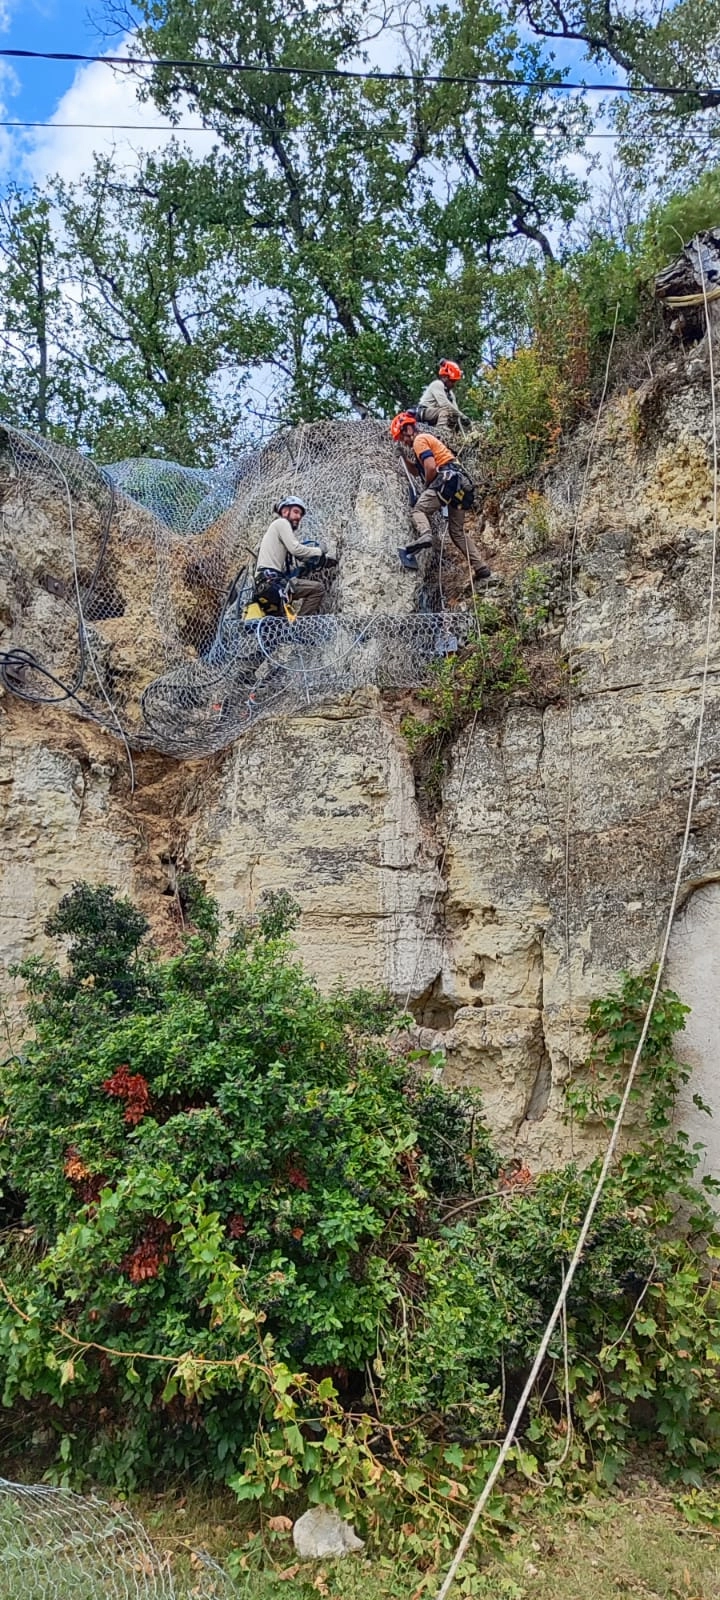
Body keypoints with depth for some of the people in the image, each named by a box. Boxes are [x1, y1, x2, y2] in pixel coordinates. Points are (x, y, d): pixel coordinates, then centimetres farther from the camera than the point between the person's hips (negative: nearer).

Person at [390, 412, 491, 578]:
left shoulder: (419, 440, -1)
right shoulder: (427, 439, 29)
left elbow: (430, 468, -15)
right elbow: (419, 472, 33)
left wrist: (427, 487, 0)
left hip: (448, 480, -9)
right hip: (460, 483, 9)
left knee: (418, 510, -13)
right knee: (457, 531, 10)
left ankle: (425, 535, -44)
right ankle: (481, 569, 6)